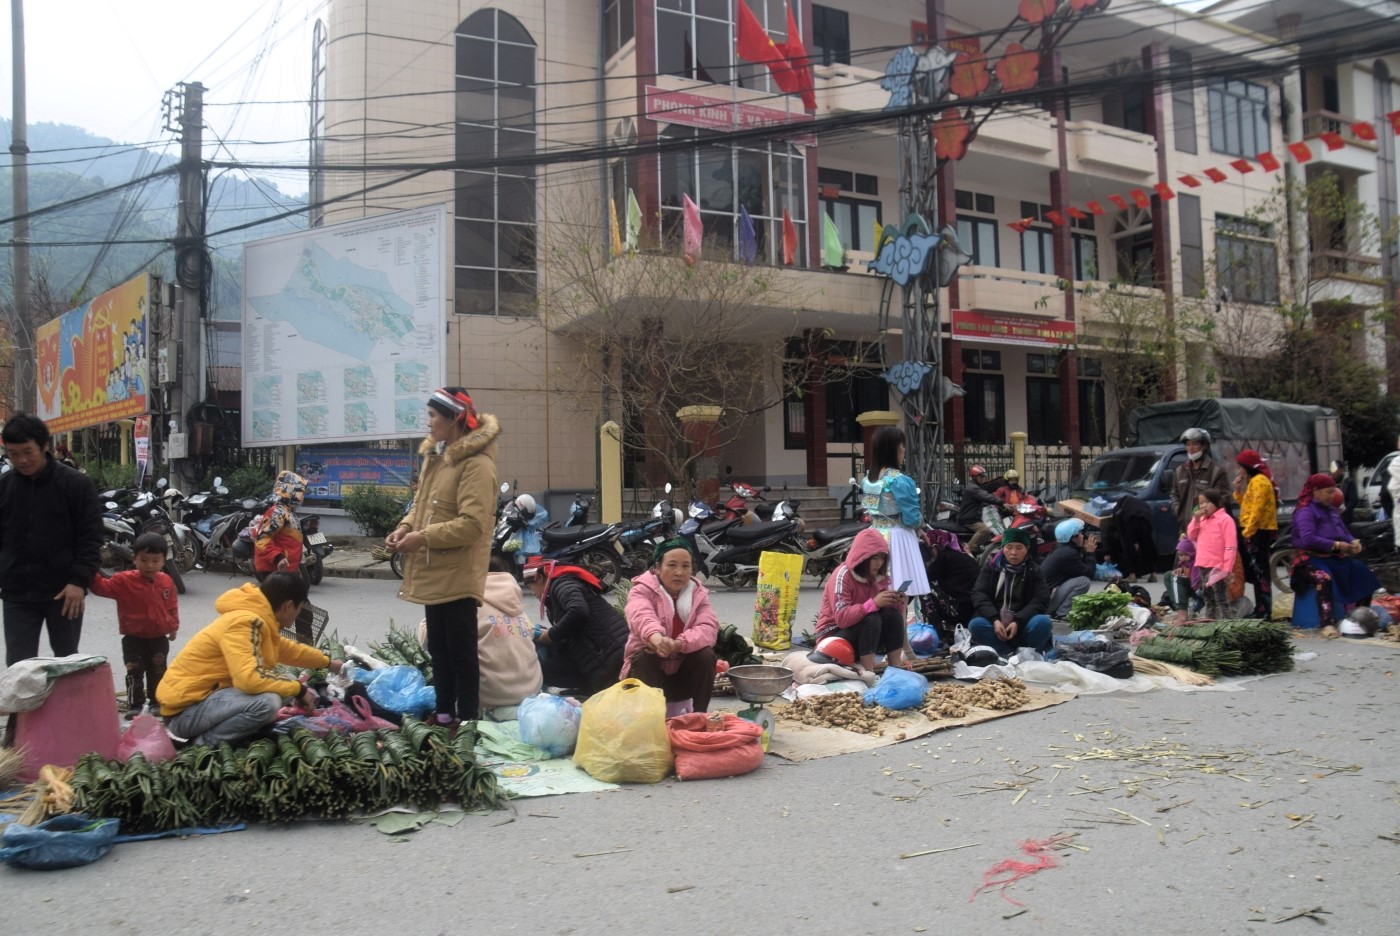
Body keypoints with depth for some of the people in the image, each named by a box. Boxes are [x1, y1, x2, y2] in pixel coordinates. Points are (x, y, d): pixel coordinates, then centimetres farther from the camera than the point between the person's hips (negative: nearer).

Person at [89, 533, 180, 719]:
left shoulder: (166, 582, -2)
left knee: (158, 673, 14)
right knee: (135, 673, 1)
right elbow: (103, 587, -20)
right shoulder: (125, 580, -12)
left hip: (159, 638, 3)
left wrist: (173, 626, 12)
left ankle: (157, 702, 27)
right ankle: (135, 705, 10)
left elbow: (172, 606, 8)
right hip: (134, 638, -3)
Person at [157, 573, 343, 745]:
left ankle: (208, 733, 9)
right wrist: (298, 689, -21)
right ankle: (204, 743, -9)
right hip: (184, 710, -10)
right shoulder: (244, 622, -22)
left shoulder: (257, 620, 9)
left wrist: (327, 663, 39)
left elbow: (287, 649, 29)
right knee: (268, 702, -29)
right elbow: (249, 678, -34)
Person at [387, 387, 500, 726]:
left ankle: (468, 718, 11)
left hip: (458, 575, -9)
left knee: (461, 651, 1)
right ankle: (444, 711, 30)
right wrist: (406, 526, -1)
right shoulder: (434, 454, 11)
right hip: (434, 572, 9)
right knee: (438, 647, 18)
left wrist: (422, 537, -20)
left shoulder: (477, 463, -18)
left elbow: (472, 523, -24)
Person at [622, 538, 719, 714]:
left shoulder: (698, 594, -1)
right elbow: (642, 617, -35)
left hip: (683, 677, 3)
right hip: (651, 673, -2)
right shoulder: (643, 590, -11)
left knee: (706, 654, -23)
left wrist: (678, 644, -39)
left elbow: (708, 628, -20)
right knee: (645, 655, -31)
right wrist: (656, 638, -60)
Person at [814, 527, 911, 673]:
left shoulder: (878, 576, 1)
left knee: (892, 614, -17)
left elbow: (889, 610, 4)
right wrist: (873, 603, -39)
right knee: (871, 619, -31)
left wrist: (896, 604, -18)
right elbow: (841, 618, -31)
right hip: (834, 636, -7)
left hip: (862, 632, 7)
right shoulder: (843, 575, -20)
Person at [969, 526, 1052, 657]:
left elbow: (1041, 600, -6)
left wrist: (1018, 622, -22)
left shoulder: (1034, 572, 8)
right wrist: (995, 620, -22)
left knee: (1043, 622, -31)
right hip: (996, 623, 1)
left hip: (1023, 626, 0)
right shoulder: (991, 568, 9)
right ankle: (1010, 654, -35)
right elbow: (979, 595, -3)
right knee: (976, 624, -30)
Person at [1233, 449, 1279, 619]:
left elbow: (1257, 509, -20)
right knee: (1257, 571, 14)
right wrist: (1238, 490, 11)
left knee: (1259, 572, -9)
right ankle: (1261, 609, 20)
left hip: (1257, 532, -11)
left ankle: (1264, 611, -9)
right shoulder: (1254, 481, 19)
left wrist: (1247, 531, -21)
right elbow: (1247, 504, 22)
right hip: (1256, 532, 11)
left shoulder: (1259, 481, -13)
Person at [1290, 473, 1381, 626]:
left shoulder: (1332, 509, 19)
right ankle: (1327, 624, -44)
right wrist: (1336, 545, -24)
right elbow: (1308, 539, -22)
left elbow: (1344, 531, 22)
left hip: (1336, 557, 9)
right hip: (1312, 559, -9)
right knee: (1324, 579, -37)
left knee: (1365, 575, 0)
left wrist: (1353, 541, -1)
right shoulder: (1305, 511, -9)